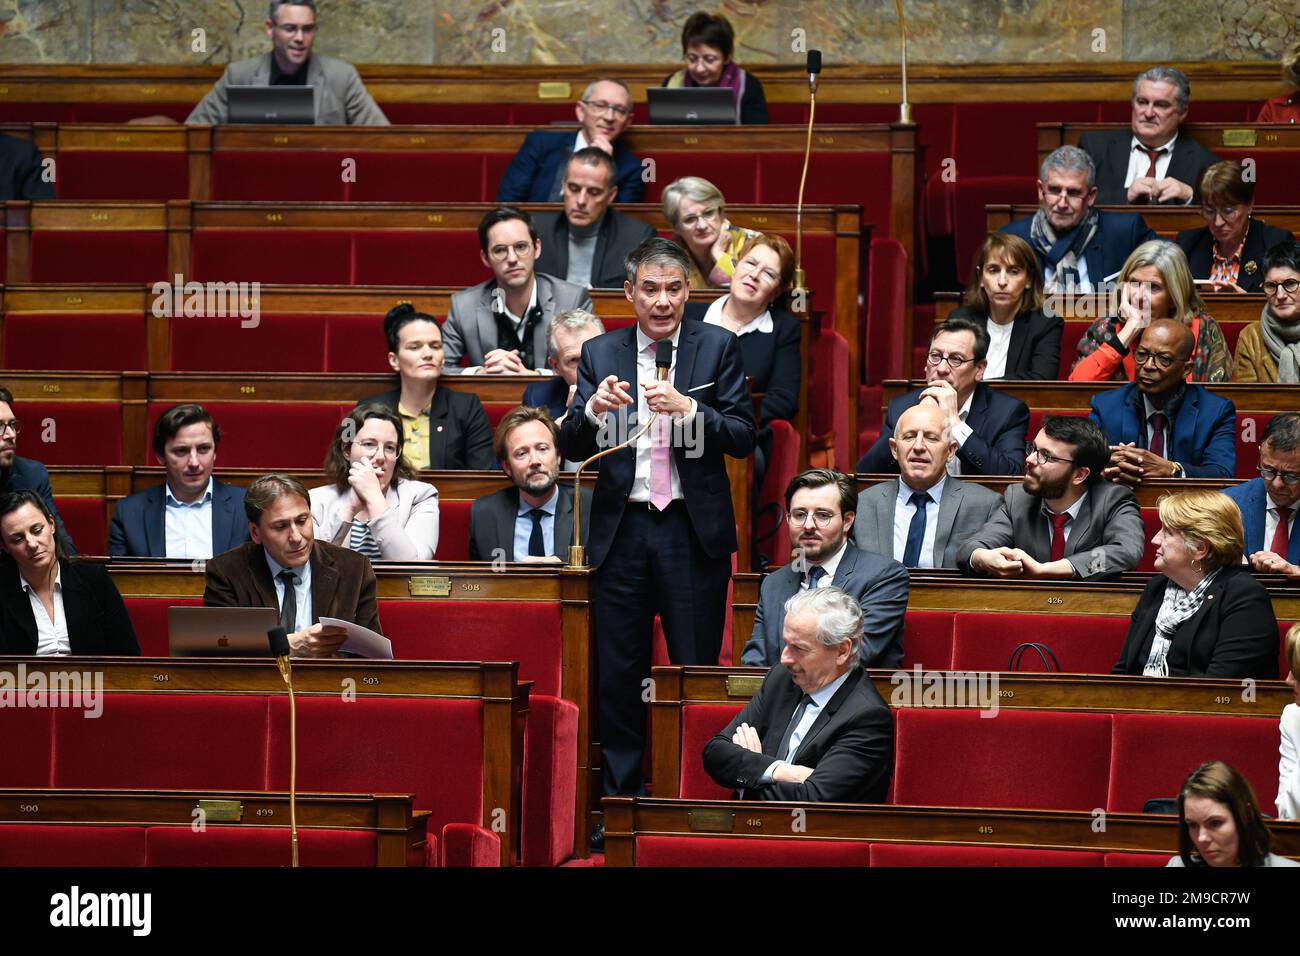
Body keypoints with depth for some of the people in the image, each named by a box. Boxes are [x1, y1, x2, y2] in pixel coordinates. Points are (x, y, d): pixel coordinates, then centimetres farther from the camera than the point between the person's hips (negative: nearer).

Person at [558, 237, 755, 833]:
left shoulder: (717, 347, 2)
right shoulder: (600, 354, 7)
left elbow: (743, 436, -3)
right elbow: (572, 448, 4)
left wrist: (689, 409, -20)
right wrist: (593, 409, -17)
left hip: (694, 531, -2)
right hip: (622, 531, 2)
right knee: (618, 676, 5)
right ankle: (620, 802, 12)